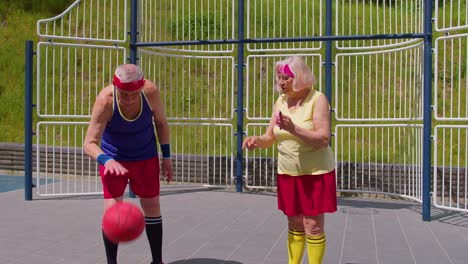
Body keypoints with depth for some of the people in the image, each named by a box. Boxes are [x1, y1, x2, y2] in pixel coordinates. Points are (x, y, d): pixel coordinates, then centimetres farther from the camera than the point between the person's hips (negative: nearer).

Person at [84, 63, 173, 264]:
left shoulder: (151, 92, -26)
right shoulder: (105, 100, -31)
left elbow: (161, 122, -6)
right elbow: (89, 143, -32)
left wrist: (166, 156, -3)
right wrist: (106, 161, -52)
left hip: (146, 157, 2)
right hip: (114, 158, -2)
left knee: (152, 207, 7)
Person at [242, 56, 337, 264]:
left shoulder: (317, 99, -13)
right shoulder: (280, 102, 4)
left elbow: (324, 139, -21)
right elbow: (270, 138, 6)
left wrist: (293, 129, -32)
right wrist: (257, 140, -17)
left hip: (316, 173, -5)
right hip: (288, 174, 5)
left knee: (313, 226, -1)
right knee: (294, 225, 15)